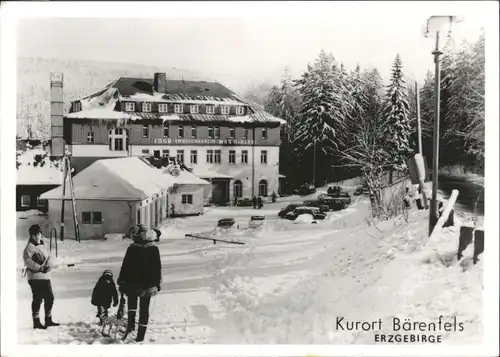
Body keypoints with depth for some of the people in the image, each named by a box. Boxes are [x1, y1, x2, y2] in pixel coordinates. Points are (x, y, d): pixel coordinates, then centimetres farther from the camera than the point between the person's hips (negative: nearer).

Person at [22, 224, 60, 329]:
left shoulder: (45, 244, 10)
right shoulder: (29, 247, -10)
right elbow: (27, 260, -20)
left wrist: (49, 265, -6)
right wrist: (39, 267, -23)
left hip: (46, 275, 7)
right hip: (34, 276, -7)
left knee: (50, 297, 11)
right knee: (37, 299, -2)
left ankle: (48, 320, 25)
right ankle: (36, 322, 10)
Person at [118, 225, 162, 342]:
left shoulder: (132, 248, -10)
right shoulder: (154, 248, -5)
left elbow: (125, 266, -4)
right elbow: (158, 267, 0)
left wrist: (121, 282, 7)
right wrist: (157, 283, 9)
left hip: (132, 284, -1)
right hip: (148, 285, 1)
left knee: (132, 301, 25)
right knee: (144, 309, 11)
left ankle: (131, 323, 9)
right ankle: (141, 334, 13)